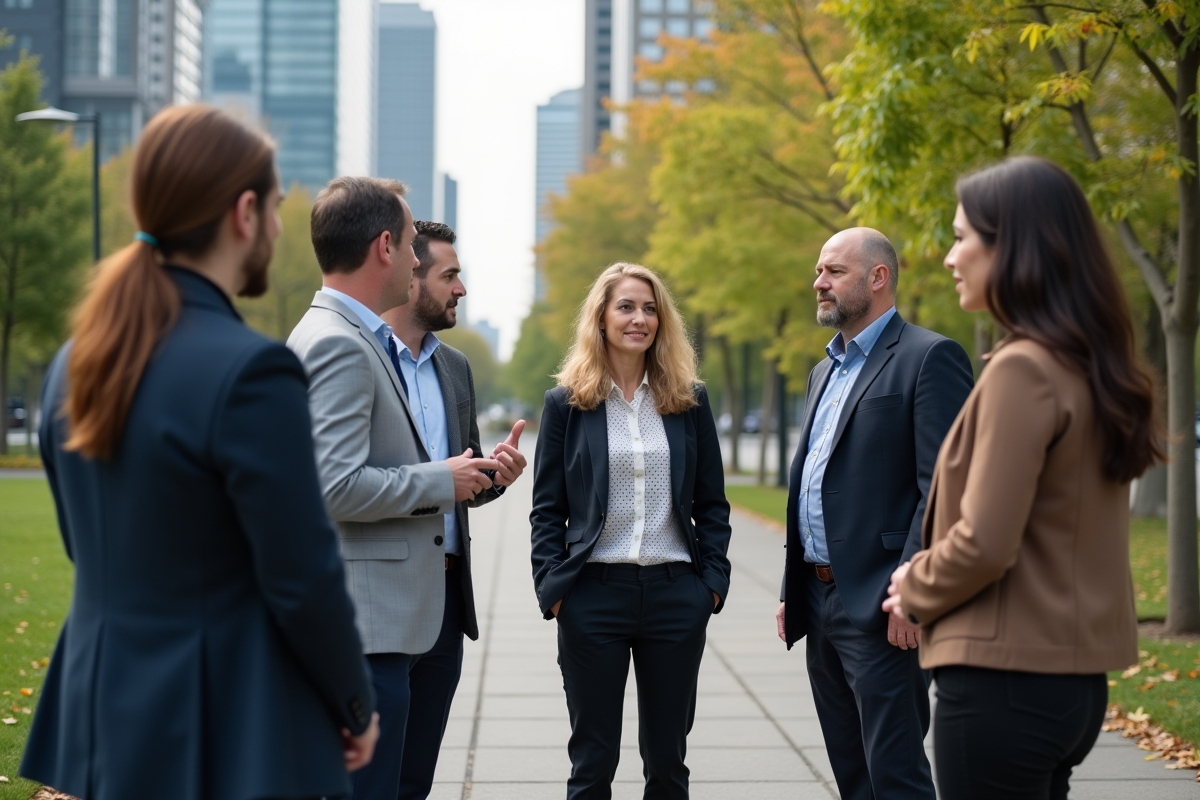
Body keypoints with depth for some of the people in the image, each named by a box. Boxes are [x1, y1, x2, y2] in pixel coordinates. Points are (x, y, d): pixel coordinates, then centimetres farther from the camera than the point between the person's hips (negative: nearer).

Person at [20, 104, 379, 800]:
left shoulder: (75, 363, 4)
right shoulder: (251, 373, -19)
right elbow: (303, 579, -15)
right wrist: (358, 706, 0)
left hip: (100, 714, 7)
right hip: (233, 729, -7)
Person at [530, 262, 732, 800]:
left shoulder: (689, 401, 7)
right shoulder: (567, 402, 3)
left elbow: (712, 504, 9)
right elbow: (547, 509, 2)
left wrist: (714, 579, 0)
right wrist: (552, 588, -6)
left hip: (676, 592, 2)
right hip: (594, 593, -2)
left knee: (667, 757, 9)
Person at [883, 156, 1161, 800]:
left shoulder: (1023, 369, -17)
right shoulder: (1091, 370, 11)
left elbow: (984, 543, -20)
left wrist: (914, 591, -1)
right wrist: (928, 580, 9)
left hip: (1006, 679, -9)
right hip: (1073, 678, 9)